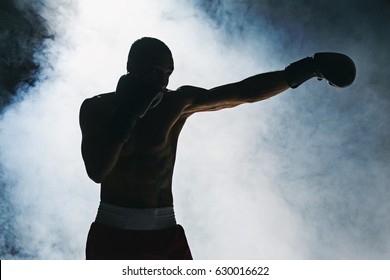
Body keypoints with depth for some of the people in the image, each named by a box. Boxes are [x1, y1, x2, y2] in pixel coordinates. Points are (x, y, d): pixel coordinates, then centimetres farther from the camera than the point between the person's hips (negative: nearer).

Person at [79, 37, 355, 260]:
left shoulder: (178, 102, 0)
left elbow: (244, 91, -6)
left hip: (166, 236, 2)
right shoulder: (96, 108, -2)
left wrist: (306, 68, -15)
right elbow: (96, 170, -16)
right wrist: (125, 116, -24)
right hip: (112, 235, -1)